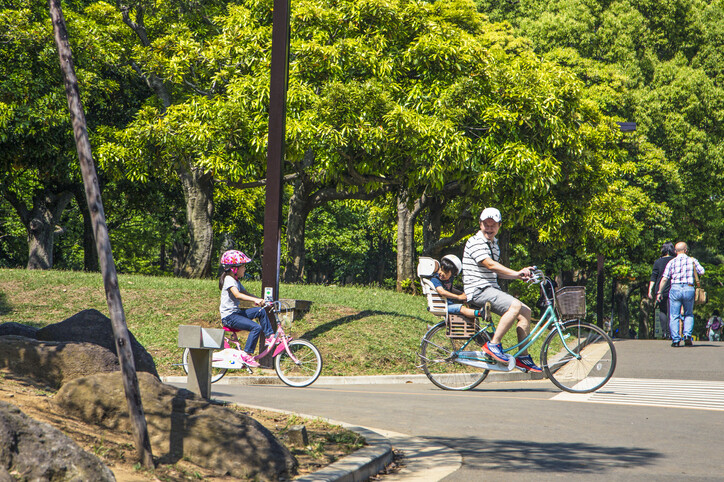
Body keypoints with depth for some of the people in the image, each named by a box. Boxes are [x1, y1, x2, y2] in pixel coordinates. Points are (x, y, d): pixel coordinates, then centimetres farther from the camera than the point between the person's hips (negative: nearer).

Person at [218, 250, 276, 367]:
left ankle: (270, 336, 7)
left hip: (236, 312, 10)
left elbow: (246, 293, 21)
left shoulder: (236, 281, 17)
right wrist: (255, 300, -40)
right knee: (256, 327, -22)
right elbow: (237, 295, -31)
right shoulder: (229, 279, -16)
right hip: (229, 316, -10)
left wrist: (261, 300, 7)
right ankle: (246, 354, -17)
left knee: (261, 311, 2)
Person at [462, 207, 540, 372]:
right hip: (478, 290, -9)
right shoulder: (475, 242, -10)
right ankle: (493, 344, -21)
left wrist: (519, 276, 7)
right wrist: (516, 273, -28)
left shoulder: (494, 243, 20)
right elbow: (490, 265, -23)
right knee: (515, 305, -27)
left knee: (525, 312, 0)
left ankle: (523, 358, 4)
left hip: (492, 290, 9)